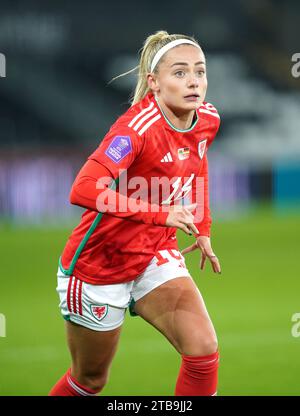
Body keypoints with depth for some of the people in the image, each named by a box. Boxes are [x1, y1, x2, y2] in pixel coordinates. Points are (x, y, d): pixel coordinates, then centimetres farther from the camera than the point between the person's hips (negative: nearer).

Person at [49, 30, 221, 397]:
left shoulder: (207, 120, -7)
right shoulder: (137, 127, -29)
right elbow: (83, 190, -42)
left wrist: (202, 229, 14)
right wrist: (161, 213, -42)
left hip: (155, 256, 5)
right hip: (99, 265, -5)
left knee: (204, 350, -15)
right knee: (90, 380, 12)